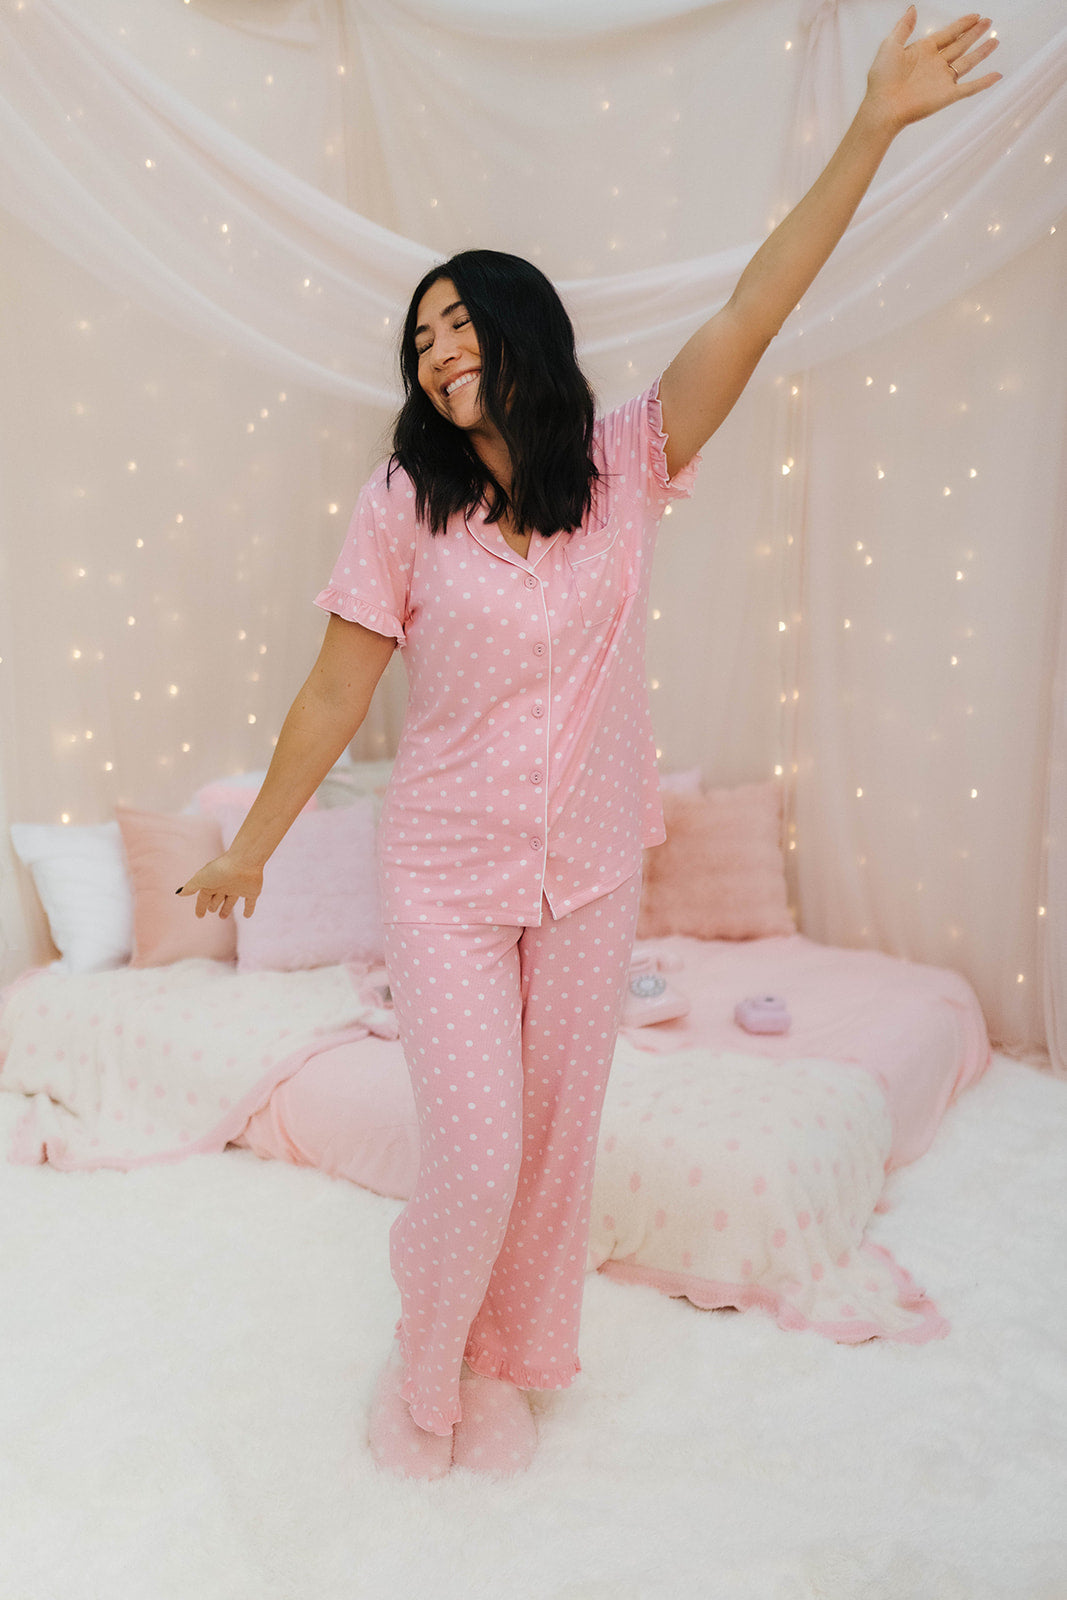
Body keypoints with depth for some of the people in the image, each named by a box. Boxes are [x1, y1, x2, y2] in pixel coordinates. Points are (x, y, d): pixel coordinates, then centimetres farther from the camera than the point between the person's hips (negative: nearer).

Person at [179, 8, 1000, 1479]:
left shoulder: (630, 466, -3)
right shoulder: (405, 506, -6)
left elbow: (753, 313, -10)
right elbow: (334, 698, -2)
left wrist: (876, 126, -16)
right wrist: (250, 848, 3)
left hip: (591, 873, 2)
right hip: (448, 875, -2)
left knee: (558, 1142, 14)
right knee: (475, 1154, -2)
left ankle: (503, 1370, 39)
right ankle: (426, 1374, 30)